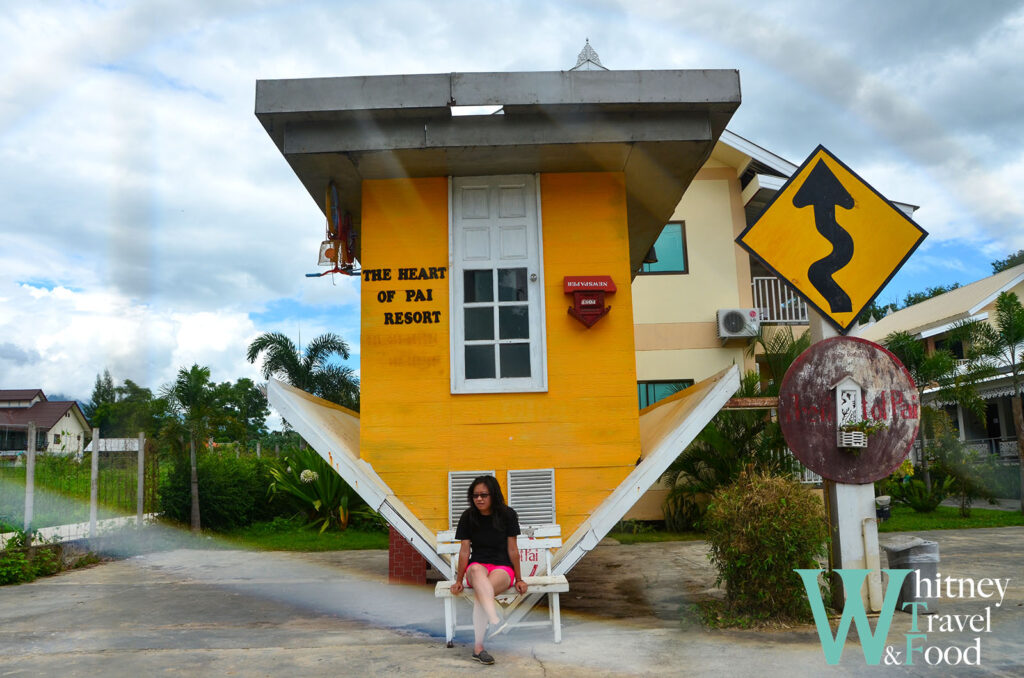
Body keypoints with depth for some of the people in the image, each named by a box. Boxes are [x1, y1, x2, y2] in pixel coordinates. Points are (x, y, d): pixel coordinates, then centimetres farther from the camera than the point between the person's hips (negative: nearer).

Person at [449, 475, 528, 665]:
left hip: (502, 567, -1)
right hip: (477, 565, 1)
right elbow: (464, 550, 4)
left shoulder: (507, 514, -3)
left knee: (480, 592, -34)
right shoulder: (468, 516, 2)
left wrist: (519, 579, 5)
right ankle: (494, 617, -59)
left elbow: (512, 549, 1)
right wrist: (459, 580, 3)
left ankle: (478, 647, -33)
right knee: (477, 571, -38)